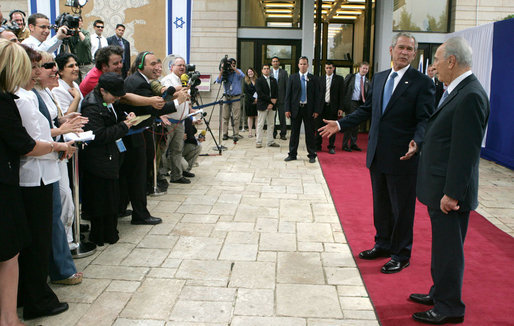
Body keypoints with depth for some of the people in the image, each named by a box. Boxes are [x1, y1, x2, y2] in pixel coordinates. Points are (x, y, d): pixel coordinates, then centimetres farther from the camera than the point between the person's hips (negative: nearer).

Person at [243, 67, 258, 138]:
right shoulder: (246, 82, 2)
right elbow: (246, 92, -5)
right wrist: (253, 99, -12)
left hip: (257, 101, 1)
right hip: (249, 101, -1)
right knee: (250, 116, 3)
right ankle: (250, 132, 5)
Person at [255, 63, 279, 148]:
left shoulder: (273, 80, 14)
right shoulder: (259, 80, 0)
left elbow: (276, 93, 8)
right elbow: (260, 93, -11)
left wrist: (272, 104, -6)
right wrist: (270, 99, -13)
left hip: (271, 106, 5)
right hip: (262, 105, -4)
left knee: (271, 124, 6)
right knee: (260, 124, -2)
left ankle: (270, 141, 11)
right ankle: (258, 142, 3)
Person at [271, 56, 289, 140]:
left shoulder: (284, 72, 6)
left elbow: (287, 86, 3)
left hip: (281, 98, -1)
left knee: (282, 117, 0)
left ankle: (283, 134, 7)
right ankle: (273, 134, 15)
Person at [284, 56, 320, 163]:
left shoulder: (313, 78, 3)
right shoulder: (292, 77, 5)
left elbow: (316, 95, 3)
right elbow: (288, 94, 3)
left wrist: (316, 110, -5)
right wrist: (287, 109, -4)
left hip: (309, 109, -1)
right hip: (296, 108, 1)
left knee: (310, 133, 4)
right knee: (294, 132, 7)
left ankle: (312, 155, 12)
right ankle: (292, 154, 16)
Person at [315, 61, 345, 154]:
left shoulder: (339, 79, 2)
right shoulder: (320, 79, 8)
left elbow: (341, 94, 0)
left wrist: (340, 108, -6)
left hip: (333, 107, -1)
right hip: (321, 106, 1)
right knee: (319, 127, 3)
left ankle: (331, 147, 14)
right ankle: (317, 145, 14)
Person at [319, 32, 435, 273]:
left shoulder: (421, 82, -8)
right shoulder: (379, 78, 11)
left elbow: (425, 119, -13)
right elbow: (367, 109, 17)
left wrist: (416, 142, -31)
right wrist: (340, 124, 11)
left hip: (402, 157, -6)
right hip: (377, 155, 6)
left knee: (402, 208, 5)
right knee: (380, 205, 19)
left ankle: (401, 255, 20)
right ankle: (383, 244, 37)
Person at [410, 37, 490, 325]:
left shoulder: (470, 96, -20)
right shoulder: (457, 91, 12)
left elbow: (466, 151, -23)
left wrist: (452, 193, -22)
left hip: (450, 191, -10)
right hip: (440, 187, 10)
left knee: (449, 249, 2)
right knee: (443, 246, 20)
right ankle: (440, 294, 35)